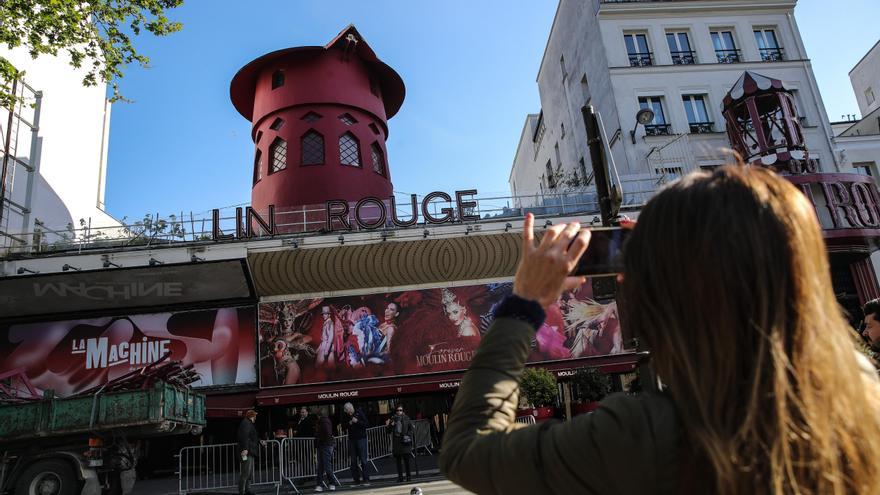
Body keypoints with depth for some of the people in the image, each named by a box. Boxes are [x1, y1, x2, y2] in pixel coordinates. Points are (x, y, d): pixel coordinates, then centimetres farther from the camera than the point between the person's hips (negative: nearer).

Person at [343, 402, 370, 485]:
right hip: (351, 439, 4)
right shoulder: (346, 416, 6)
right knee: (353, 461, 3)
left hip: (361, 438, -4)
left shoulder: (359, 413, -3)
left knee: (363, 460, -5)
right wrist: (349, 424, -7)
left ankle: (366, 479, -2)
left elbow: (367, 423, -6)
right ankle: (356, 480, 10)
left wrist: (357, 421, -17)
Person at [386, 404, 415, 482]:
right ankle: (400, 477, 11)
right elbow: (389, 431, 10)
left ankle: (408, 476, 10)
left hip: (405, 442, -2)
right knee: (398, 460, 5)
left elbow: (412, 428, 1)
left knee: (406, 460, 1)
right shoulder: (392, 419, 7)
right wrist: (387, 426, -9)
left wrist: (408, 436, -12)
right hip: (396, 443, 2)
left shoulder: (406, 419, 2)